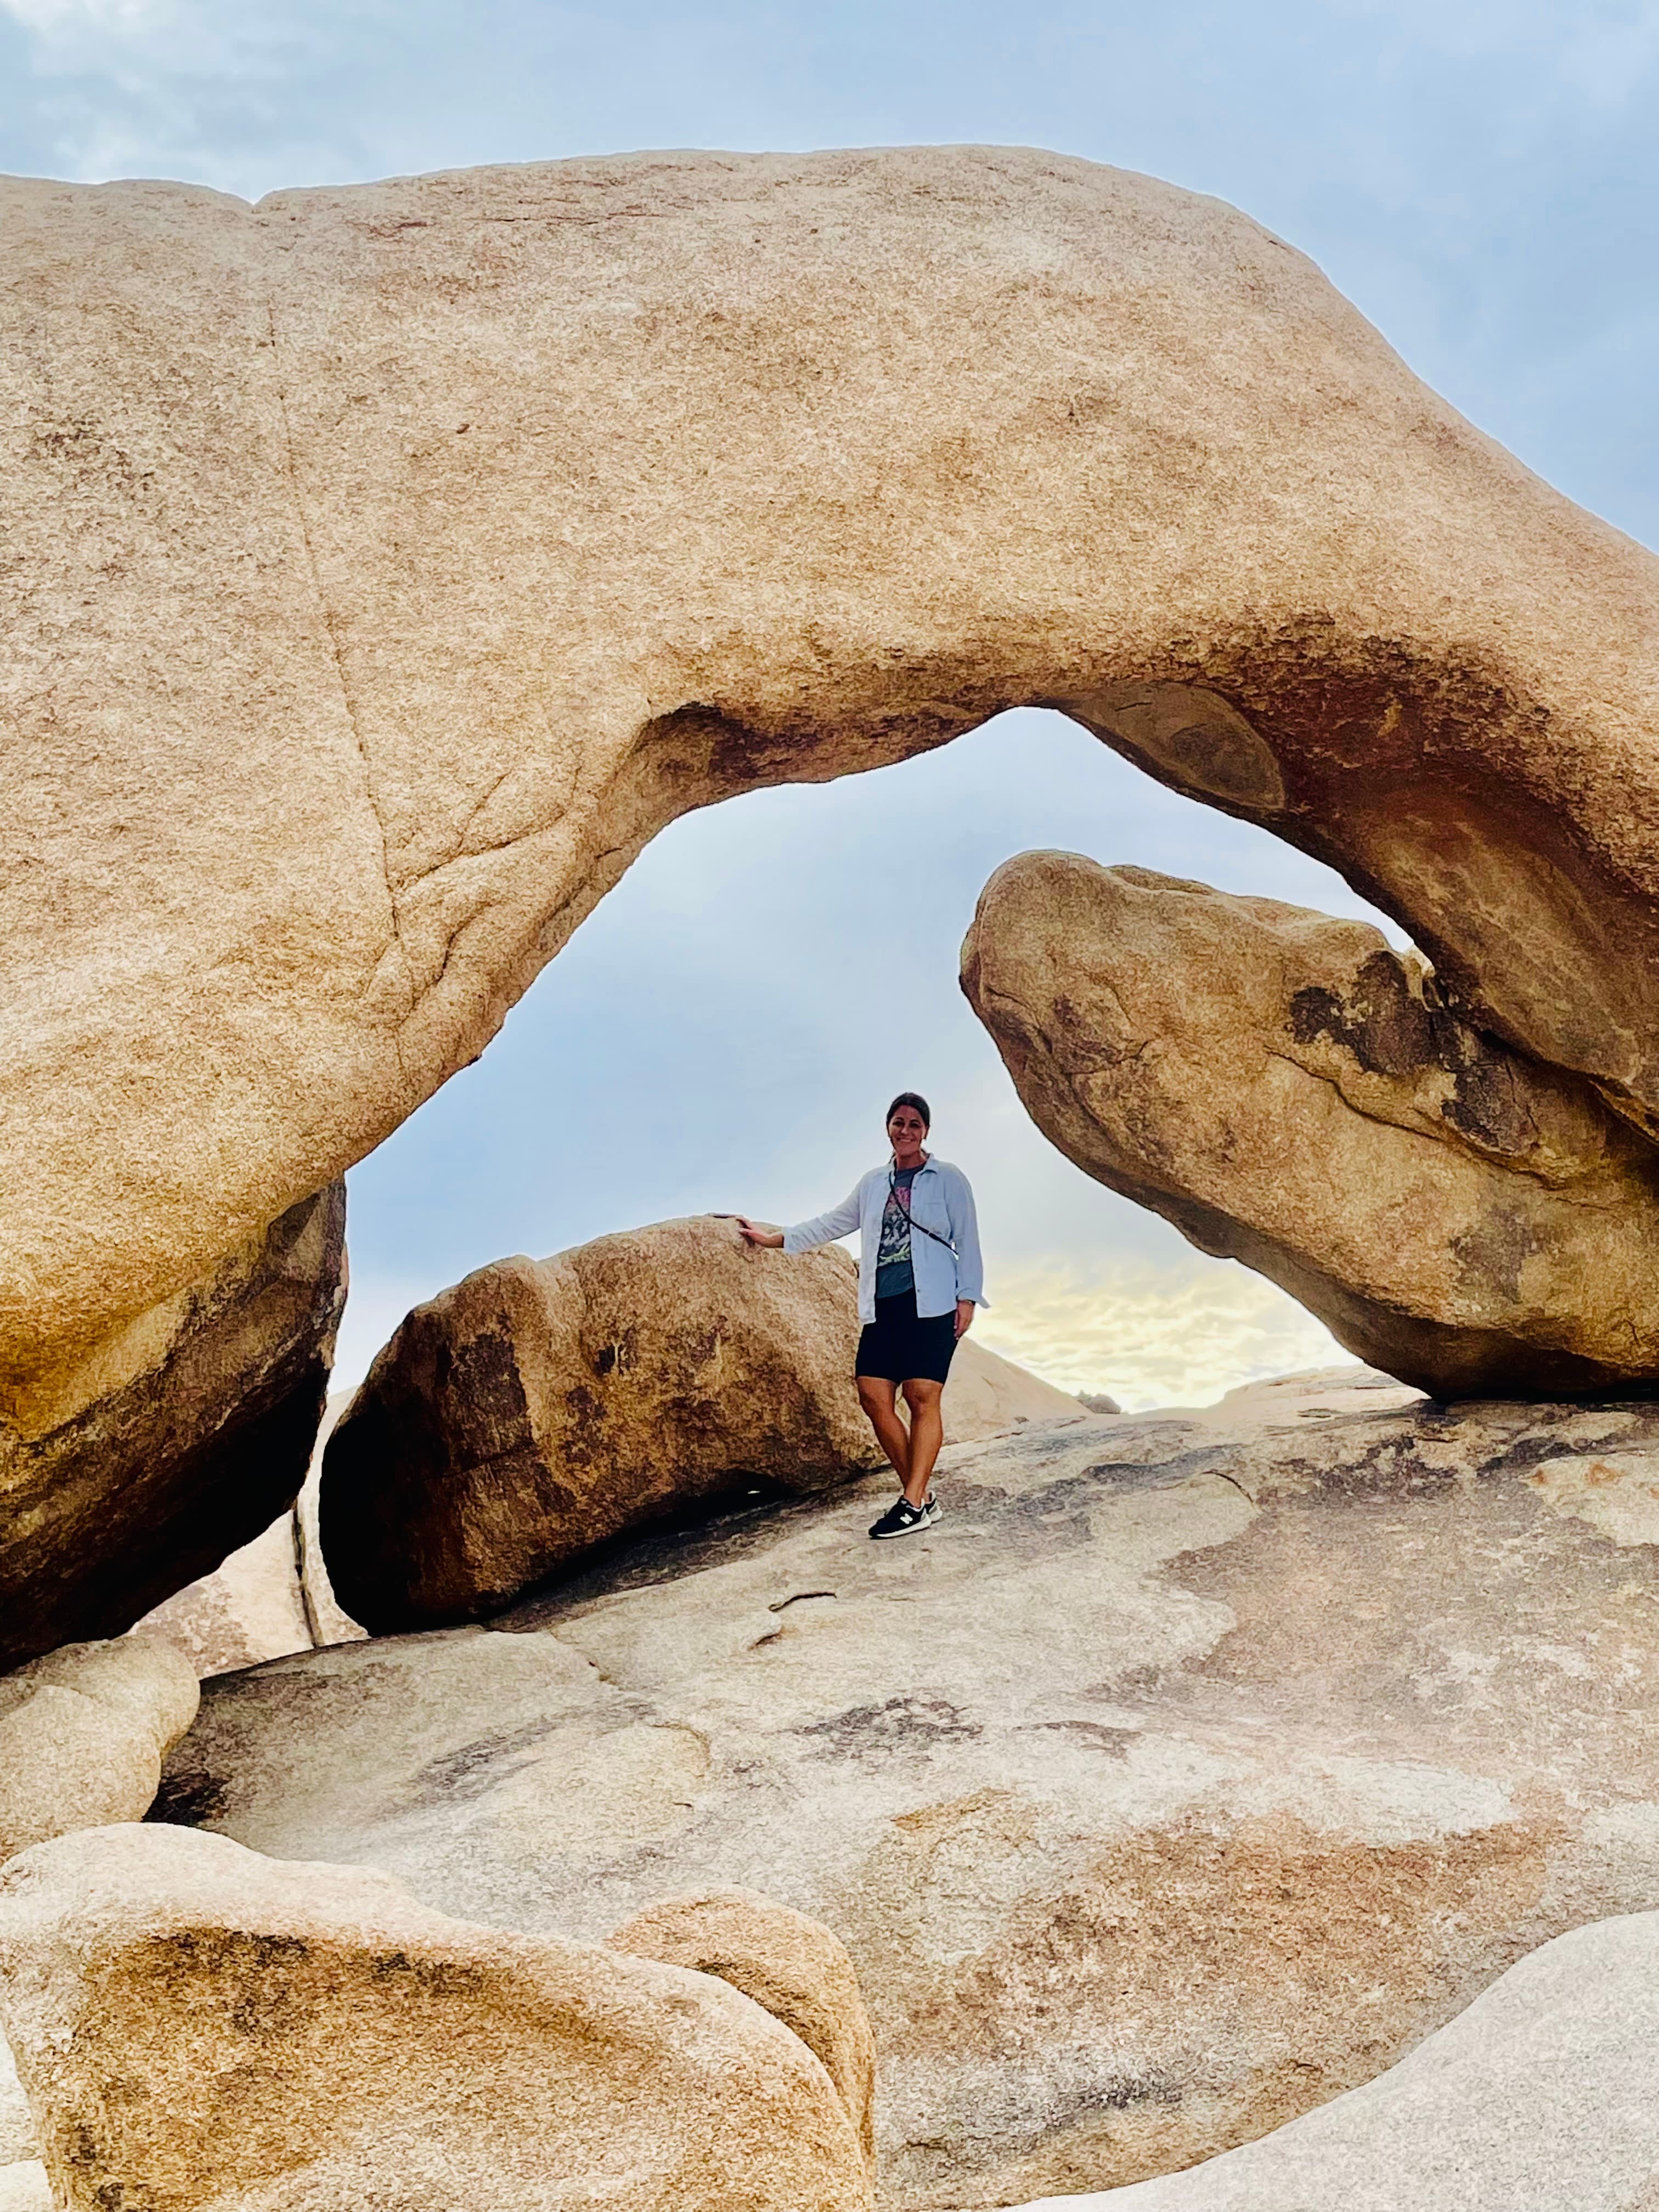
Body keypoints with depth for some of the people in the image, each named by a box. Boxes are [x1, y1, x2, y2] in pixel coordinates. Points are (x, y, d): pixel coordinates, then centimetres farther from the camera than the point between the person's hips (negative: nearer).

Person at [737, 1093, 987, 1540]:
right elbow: (833, 1223, 27)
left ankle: (914, 1504, -14)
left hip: (930, 1304, -5)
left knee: (922, 1397, -12)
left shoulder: (948, 1179, 5)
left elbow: (967, 1240, 3)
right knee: (874, 1397, -6)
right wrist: (773, 1238, 27)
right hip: (883, 1306, 5)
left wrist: (967, 1297, -6)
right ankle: (919, 1493, 2)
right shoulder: (873, 1183, 19)